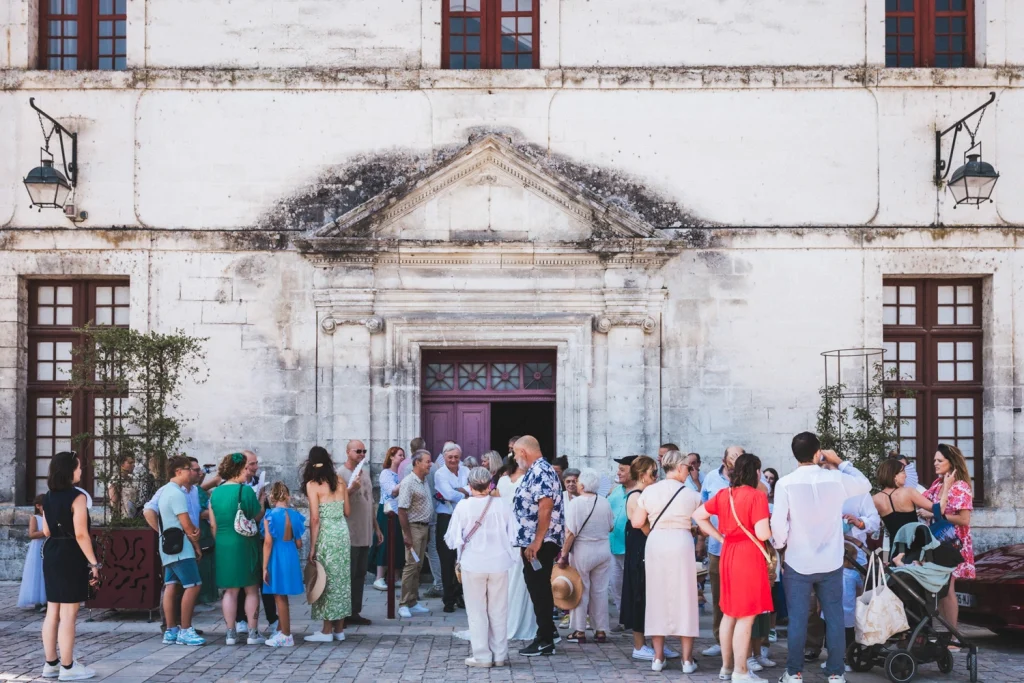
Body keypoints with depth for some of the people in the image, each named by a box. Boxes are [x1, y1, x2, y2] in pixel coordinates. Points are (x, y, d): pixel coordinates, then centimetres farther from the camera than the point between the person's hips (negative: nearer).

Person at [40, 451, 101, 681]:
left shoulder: (48, 497, 10)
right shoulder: (77, 497, -15)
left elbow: (46, 531, 16)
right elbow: (81, 534, -19)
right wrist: (93, 562, -14)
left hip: (51, 554, 8)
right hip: (71, 556, -8)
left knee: (52, 612, 13)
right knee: (68, 614, -3)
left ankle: (51, 663, 20)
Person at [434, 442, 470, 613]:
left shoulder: (465, 471, 10)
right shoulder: (440, 474, -1)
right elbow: (449, 494, -14)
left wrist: (459, 491, -17)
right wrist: (466, 494, -5)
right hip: (446, 519, -3)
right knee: (447, 560, -1)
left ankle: (459, 595, 17)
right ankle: (449, 599, 5)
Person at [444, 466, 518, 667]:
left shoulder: (463, 506, -9)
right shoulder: (501, 506, -5)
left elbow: (452, 538, -7)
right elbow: (513, 535, -1)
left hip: (473, 564, -2)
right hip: (499, 564, 2)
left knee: (477, 611, 7)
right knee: (498, 611, 12)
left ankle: (482, 656, 9)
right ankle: (500, 655, 17)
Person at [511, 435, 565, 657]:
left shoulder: (540, 472, -17)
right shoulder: (536, 472, 16)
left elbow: (546, 507, -25)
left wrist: (536, 542, -26)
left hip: (539, 543, -10)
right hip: (534, 542, 10)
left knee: (539, 589, -3)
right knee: (539, 588, 16)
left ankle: (545, 641, 3)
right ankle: (547, 631, 25)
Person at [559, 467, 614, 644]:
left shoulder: (575, 503, -14)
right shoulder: (605, 502, -1)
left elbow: (570, 533, -15)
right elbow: (611, 527, 10)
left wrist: (564, 554, -9)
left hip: (582, 550, -4)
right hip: (604, 550, 4)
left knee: (581, 590, 6)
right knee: (600, 591, 11)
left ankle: (579, 631, 9)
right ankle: (601, 631, 15)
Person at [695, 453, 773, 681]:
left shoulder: (723, 495, 5)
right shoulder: (757, 496, -15)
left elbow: (698, 516, 9)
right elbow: (762, 534, -21)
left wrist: (720, 537, 10)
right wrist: (773, 529, 0)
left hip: (728, 555, 7)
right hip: (749, 556, -7)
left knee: (729, 613, 16)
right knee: (746, 616, -1)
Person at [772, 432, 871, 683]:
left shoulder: (785, 483, -12)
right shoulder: (836, 479, -6)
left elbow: (779, 523, -12)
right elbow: (865, 484, 14)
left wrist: (779, 545, 7)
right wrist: (839, 462, 19)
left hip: (797, 563, -1)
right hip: (831, 563, 1)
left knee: (797, 619, 5)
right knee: (834, 617, 9)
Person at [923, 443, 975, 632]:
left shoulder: (961, 488, -13)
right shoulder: (937, 483, 8)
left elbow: (964, 520, -19)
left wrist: (937, 515, -19)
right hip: (937, 541, 7)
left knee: (947, 589, -3)